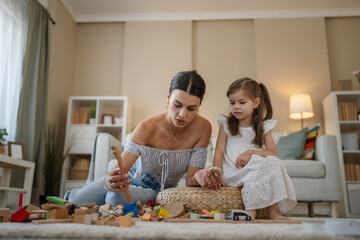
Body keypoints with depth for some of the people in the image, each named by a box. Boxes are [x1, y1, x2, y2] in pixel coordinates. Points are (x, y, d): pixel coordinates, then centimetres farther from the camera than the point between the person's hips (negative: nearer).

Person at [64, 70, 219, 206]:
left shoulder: (202, 128, -22)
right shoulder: (148, 127, -25)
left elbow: (189, 182, -17)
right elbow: (119, 169, -29)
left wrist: (198, 177, -41)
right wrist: (109, 180, -52)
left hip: (157, 191, 0)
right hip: (131, 179, 0)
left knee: (116, 199, -31)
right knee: (75, 202, -13)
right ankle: (74, 194, 27)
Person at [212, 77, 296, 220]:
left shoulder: (263, 127, 9)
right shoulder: (225, 124, 7)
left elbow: (273, 153, -4)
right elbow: (219, 152, 0)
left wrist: (250, 152, -20)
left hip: (258, 170, 2)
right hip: (231, 175, -2)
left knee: (272, 162, -26)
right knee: (256, 163, -29)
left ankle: (273, 211, -21)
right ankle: (252, 211, -27)